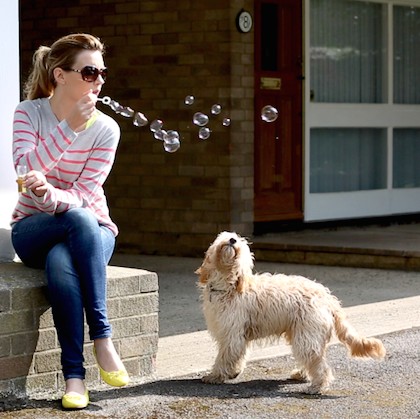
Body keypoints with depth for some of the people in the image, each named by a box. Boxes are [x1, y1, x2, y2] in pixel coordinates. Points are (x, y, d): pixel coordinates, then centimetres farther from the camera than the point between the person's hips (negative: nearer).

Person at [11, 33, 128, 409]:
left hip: (91, 228, 1)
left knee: (61, 262, -37)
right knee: (80, 220, -36)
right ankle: (102, 337, -36)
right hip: (32, 229, -1)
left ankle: (74, 374, -34)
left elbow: (83, 197, -15)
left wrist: (51, 195, -37)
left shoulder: (105, 129, -7)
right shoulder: (29, 112, -6)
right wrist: (71, 125, -30)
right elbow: (26, 169, -23)